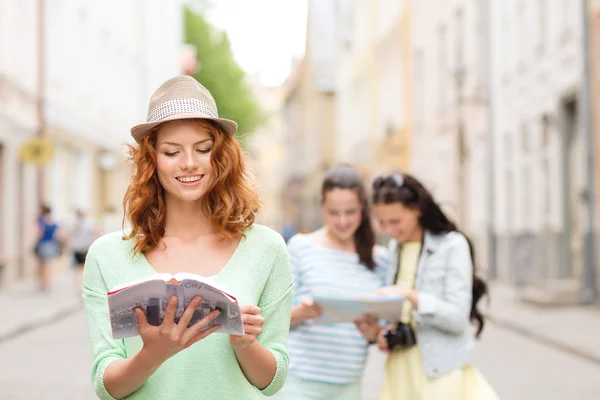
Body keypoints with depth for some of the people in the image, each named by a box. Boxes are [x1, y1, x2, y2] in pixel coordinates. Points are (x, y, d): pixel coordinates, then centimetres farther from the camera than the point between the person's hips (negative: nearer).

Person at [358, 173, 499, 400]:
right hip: (401, 368, 5)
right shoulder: (395, 248, 12)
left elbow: (458, 318, -14)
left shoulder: (452, 245, -8)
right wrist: (383, 331, -2)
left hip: (442, 370, -5)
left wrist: (412, 296, -27)